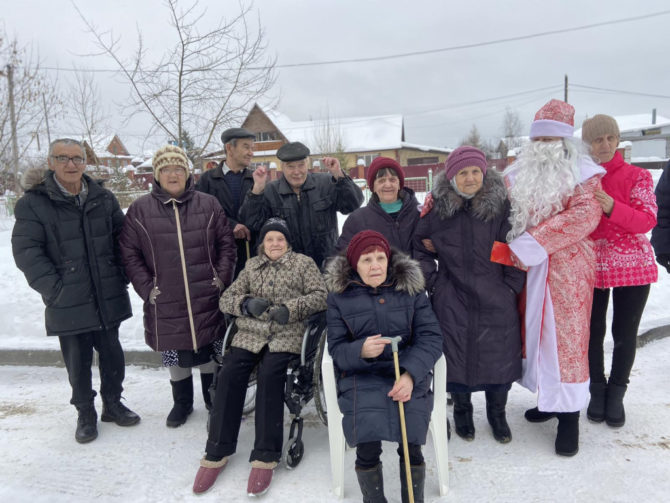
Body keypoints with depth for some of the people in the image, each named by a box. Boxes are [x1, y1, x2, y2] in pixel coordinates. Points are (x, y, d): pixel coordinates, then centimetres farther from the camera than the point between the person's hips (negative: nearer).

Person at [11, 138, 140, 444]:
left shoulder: (103, 198, 4)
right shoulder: (34, 202, -7)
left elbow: (123, 238, 9)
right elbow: (26, 251, -10)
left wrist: (120, 275, 1)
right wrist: (54, 288, -15)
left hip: (108, 298, 3)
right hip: (68, 303, -3)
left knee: (112, 354, 15)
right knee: (78, 361, 12)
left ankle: (112, 403, 36)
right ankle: (85, 413, 32)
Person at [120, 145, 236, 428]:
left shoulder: (208, 205, 3)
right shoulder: (140, 210, 1)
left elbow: (226, 243, 6)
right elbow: (129, 254, 2)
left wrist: (222, 278, -3)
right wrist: (147, 288, -5)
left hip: (207, 299, 0)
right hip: (165, 302, 0)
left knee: (209, 351, 12)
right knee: (175, 355, 12)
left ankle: (214, 401, 33)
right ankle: (182, 403, 34)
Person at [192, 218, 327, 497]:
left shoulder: (303, 263, 10)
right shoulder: (251, 266, 19)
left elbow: (321, 296, -1)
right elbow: (225, 299, 14)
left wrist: (291, 309, -16)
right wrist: (247, 303, -9)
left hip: (286, 334, -3)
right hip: (250, 333, 3)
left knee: (269, 375, -29)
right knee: (229, 374, -22)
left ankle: (265, 456, -18)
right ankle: (217, 452, -9)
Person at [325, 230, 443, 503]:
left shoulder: (410, 287, 5)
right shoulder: (339, 295, 3)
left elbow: (431, 337, -1)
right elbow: (336, 348, 1)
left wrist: (411, 373, -19)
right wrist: (361, 350, -23)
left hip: (408, 372, 1)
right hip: (361, 375, 0)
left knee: (411, 446, -20)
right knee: (367, 449, -21)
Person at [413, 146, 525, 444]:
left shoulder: (500, 205, -3)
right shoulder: (437, 207, -3)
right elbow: (418, 245, 7)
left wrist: (511, 286, -3)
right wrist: (432, 280, 1)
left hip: (496, 300, 0)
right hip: (452, 299, 0)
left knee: (499, 355, 8)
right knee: (456, 354, 6)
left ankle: (497, 412, 34)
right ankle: (462, 410, 32)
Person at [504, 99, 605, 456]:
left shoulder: (584, 173, -3)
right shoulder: (516, 175, 12)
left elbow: (583, 216, -17)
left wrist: (530, 245, -23)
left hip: (567, 270, -4)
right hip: (526, 270, 5)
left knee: (566, 336, -2)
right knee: (536, 331, 12)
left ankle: (569, 415, 11)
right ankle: (550, 398, 29)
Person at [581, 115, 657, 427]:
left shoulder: (637, 176, -1)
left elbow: (647, 220, -12)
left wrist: (612, 208, -28)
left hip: (632, 266, 0)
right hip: (590, 266, 1)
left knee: (625, 334, 6)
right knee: (593, 331, 6)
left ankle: (616, 394, 26)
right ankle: (597, 391, 26)